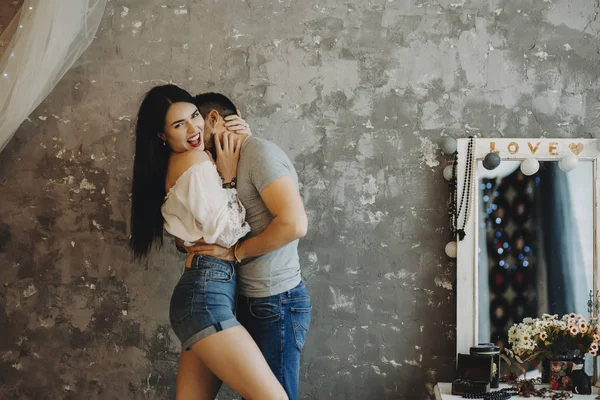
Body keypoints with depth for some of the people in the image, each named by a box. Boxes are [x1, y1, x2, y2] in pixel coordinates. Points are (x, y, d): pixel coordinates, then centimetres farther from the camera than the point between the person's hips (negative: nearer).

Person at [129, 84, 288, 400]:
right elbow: (225, 233, -12)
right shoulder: (197, 161, -9)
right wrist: (227, 179, -5)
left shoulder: (174, 165, 21)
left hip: (200, 290, 11)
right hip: (207, 292, -11)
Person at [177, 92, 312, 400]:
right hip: (255, 301, 10)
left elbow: (294, 223, -25)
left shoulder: (259, 151, -13)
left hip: (276, 304, -10)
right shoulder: (237, 161, 17)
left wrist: (234, 252, -16)